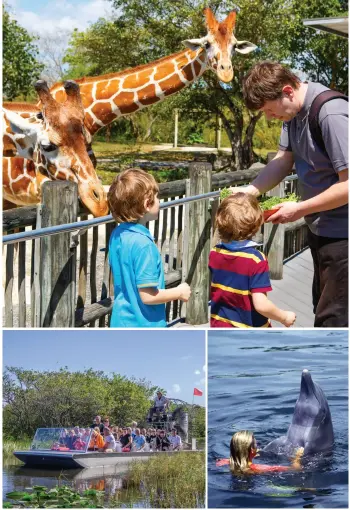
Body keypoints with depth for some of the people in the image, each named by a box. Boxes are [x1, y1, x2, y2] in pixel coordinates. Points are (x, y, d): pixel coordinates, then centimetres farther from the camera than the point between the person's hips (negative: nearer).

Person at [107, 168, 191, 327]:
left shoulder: (117, 235, 2)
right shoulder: (143, 243, -24)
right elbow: (147, 295, -24)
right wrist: (179, 292, -9)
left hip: (121, 322, 8)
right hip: (143, 327, -8)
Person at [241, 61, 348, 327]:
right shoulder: (294, 111, 2)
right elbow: (283, 161, 5)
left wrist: (300, 209, -19)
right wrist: (248, 192, -11)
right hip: (319, 228, 9)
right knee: (323, 309, 22)